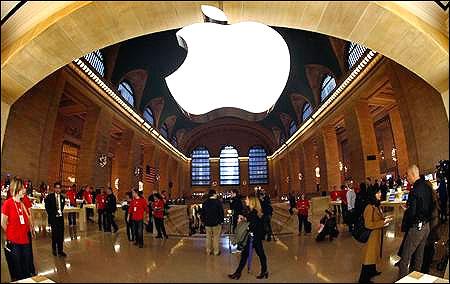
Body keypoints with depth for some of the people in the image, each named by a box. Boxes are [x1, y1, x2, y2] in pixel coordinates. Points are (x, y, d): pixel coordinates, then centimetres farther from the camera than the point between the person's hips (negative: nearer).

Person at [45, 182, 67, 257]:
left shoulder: (62, 197, 9)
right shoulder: (49, 197, -2)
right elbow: (47, 207, -1)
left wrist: (61, 212, 4)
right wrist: (52, 214, -5)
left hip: (60, 217, 3)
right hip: (53, 218, -3)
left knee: (61, 234, 3)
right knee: (55, 234, 3)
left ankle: (60, 250, 10)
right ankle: (54, 249, 23)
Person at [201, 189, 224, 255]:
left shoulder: (205, 202, 2)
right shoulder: (218, 202, -11)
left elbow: (203, 213, 9)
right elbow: (221, 213, -9)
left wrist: (204, 221, 17)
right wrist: (221, 221, 0)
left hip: (207, 223, 4)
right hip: (216, 223, -4)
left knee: (208, 237, 14)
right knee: (216, 237, 6)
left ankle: (208, 251, 22)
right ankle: (216, 252, 11)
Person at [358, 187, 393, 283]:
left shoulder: (376, 206, 6)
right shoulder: (369, 207, -24)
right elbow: (368, 224, -26)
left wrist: (384, 219, 2)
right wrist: (383, 222, -22)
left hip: (377, 234, 9)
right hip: (371, 235, -9)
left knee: (374, 253, 22)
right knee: (368, 255, 0)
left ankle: (372, 271, 39)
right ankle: (364, 278, 11)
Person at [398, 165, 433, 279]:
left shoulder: (415, 190, -23)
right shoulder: (427, 187, 4)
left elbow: (411, 212, -23)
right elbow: (431, 206, 15)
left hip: (416, 227, -9)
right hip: (427, 225, 9)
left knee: (405, 257, -1)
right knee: (419, 255, 19)